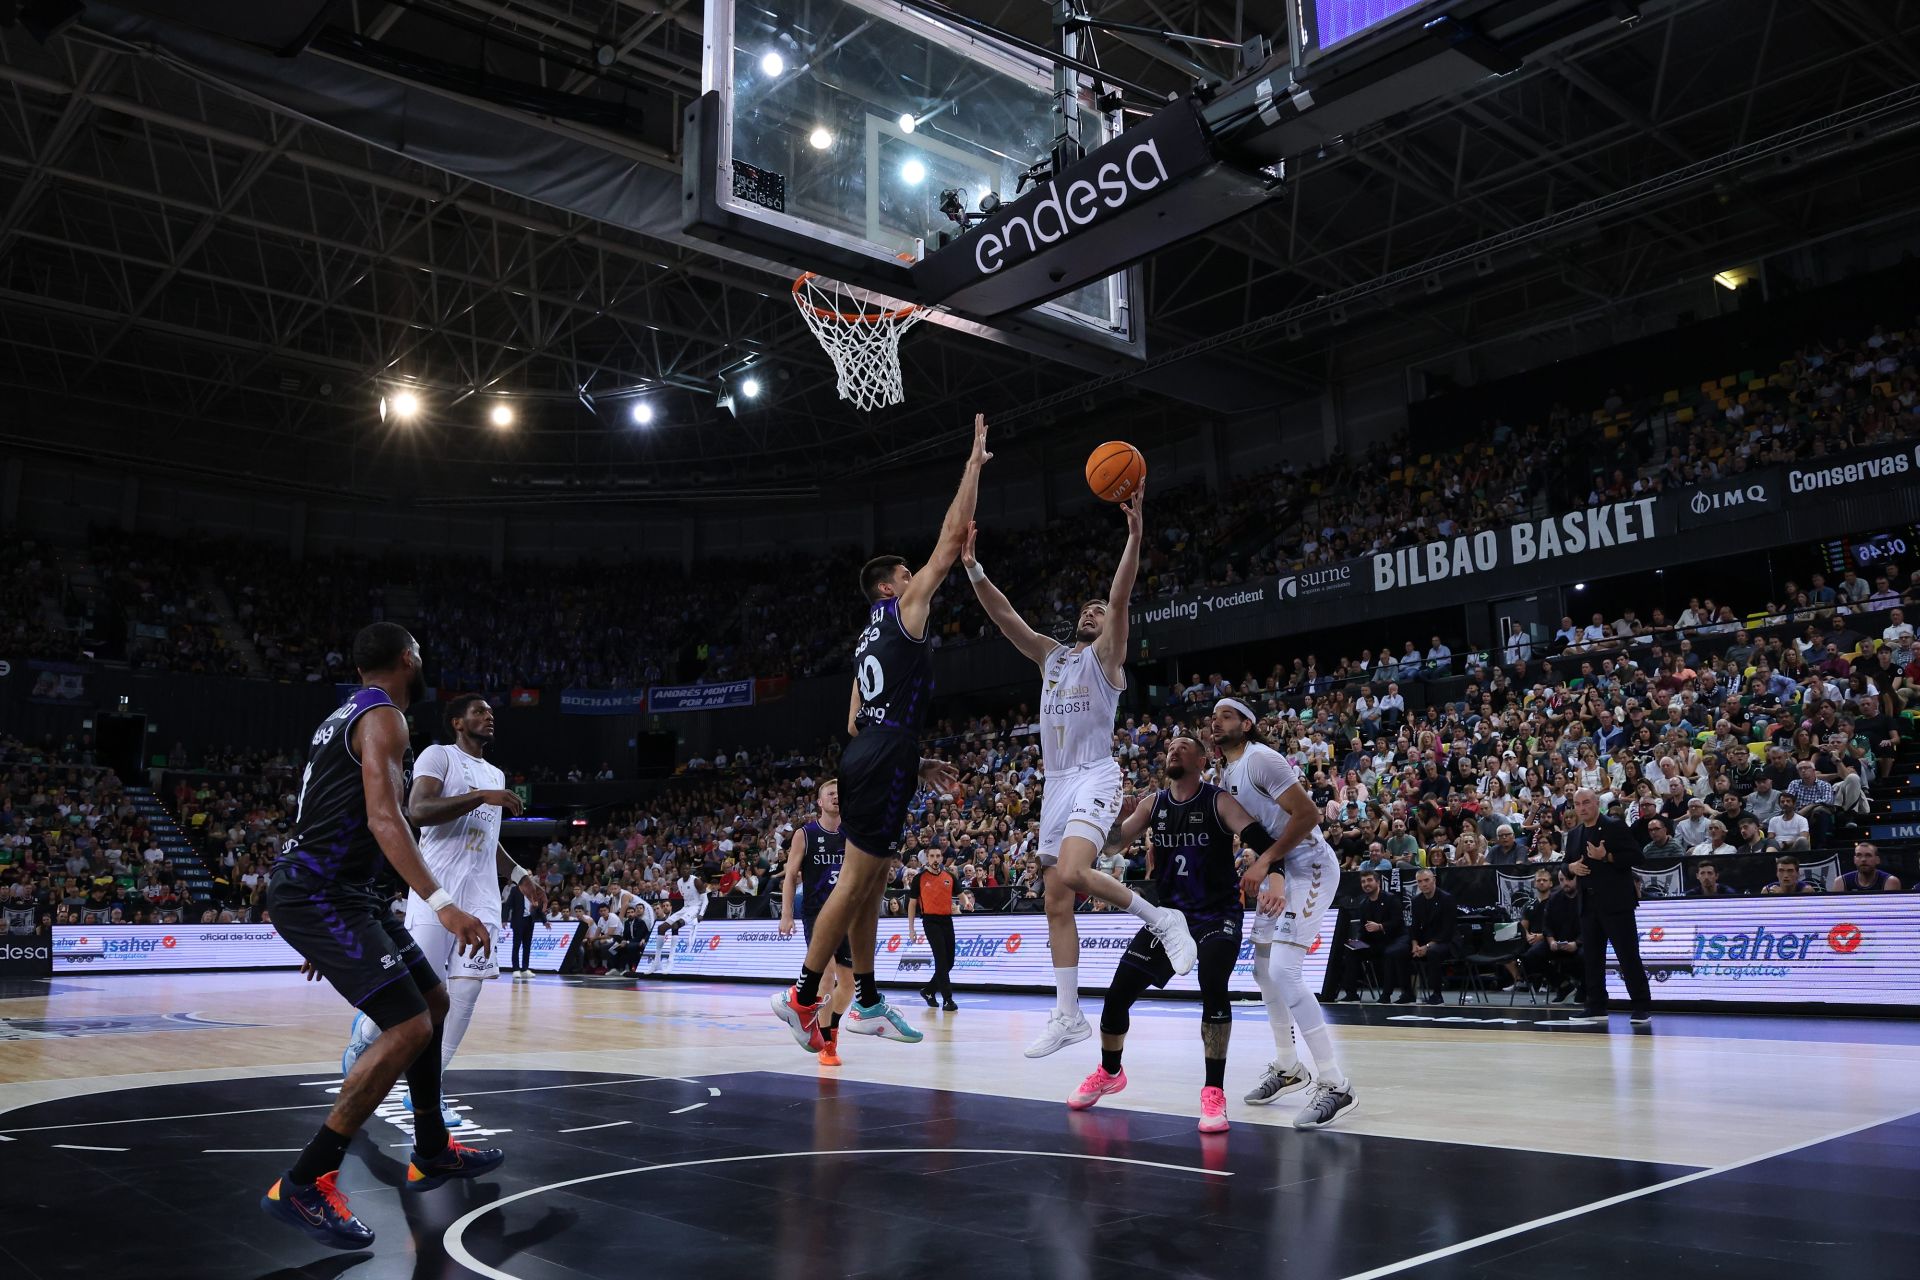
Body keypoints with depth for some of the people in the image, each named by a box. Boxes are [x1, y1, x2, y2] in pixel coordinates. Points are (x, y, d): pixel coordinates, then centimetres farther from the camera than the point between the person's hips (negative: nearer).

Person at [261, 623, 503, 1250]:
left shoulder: (345, 716, 19)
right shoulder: (383, 717, -12)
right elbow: (383, 818, -26)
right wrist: (442, 903, -35)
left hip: (336, 890, 10)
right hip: (315, 892, -10)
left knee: (433, 1000, 16)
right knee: (408, 1027, -16)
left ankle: (431, 1152, 25)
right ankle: (302, 1186, -10)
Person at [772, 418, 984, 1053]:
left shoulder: (869, 641, 24)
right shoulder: (904, 608, 2)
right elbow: (952, 537, -2)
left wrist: (916, 763, 24)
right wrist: (975, 463, 6)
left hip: (865, 754, 9)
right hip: (886, 755, -9)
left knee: (870, 882, 12)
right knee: (857, 880, -7)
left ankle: (867, 1001, 20)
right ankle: (803, 997, -5)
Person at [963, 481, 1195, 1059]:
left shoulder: (1107, 655, 3)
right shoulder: (1050, 654, 19)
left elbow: (1121, 597, -13)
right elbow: (1003, 615, 12)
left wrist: (1134, 531, -25)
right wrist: (972, 566, 0)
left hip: (1095, 777, -7)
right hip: (1056, 783, 7)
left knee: (1071, 874, -29)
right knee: (1057, 901, 3)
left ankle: (1161, 918, -7)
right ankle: (1068, 1015, 7)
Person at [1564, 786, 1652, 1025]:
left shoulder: (1615, 826, -5)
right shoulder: (1574, 834, 14)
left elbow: (1634, 856, -11)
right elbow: (1567, 862, 23)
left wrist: (1606, 857, -22)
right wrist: (1572, 866, 1)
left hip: (1616, 902, -7)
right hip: (1588, 904, 7)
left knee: (1628, 956, -4)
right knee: (1591, 957, 8)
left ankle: (1643, 1008, 1)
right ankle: (1596, 1008, 15)